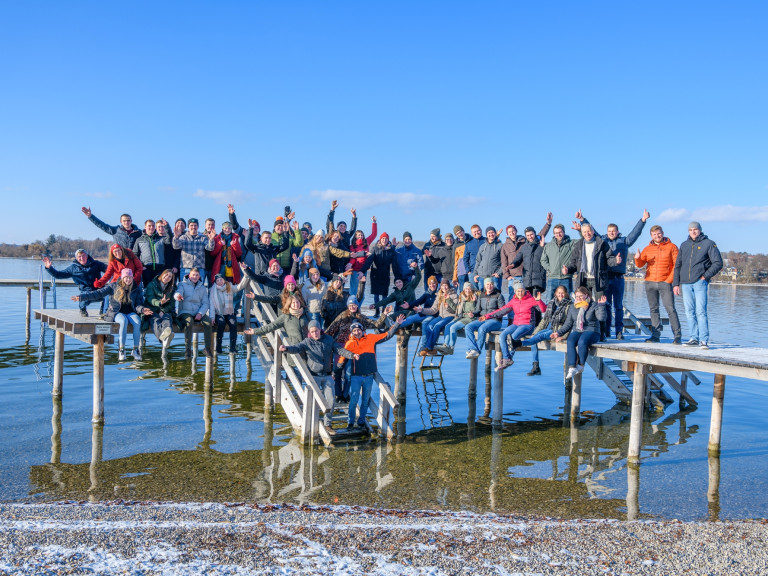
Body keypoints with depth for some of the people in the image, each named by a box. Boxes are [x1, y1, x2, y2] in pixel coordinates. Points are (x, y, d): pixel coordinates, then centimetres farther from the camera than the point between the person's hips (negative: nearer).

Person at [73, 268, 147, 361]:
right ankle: (121, 350, -29)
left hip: (130, 312, 2)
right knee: (124, 321, -37)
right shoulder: (114, 286, 2)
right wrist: (81, 297, -8)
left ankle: (135, 349, -19)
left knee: (137, 322, -32)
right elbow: (99, 293, 0)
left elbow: (138, 304, 3)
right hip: (116, 312, -2)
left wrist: (142, 310, -21)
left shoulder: (137, 288, 5)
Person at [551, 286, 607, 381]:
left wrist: (601, 305, -19)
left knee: (582, 342, -37)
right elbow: (568, 323, 20)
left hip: (591, 331, -4)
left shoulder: (594, 305, 4)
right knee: (570, 342, -31)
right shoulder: (573, 307, 17)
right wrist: (559, 332, 10)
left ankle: (581, 365, -21)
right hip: (577, 331, 4)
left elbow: (602, 318, -10)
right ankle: (572, 368, -37)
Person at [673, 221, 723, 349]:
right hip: (685, 284, 5)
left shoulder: (708, 244, 4)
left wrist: (705, 276, -8)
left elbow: (718, 263, 1)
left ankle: (704, 340, -11)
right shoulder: (684, 245, 18)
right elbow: (677, 265, 19)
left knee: (700, 311, -12)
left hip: (700, 282, -5)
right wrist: (676, 284, 11)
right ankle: (694, 338, 12)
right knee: (690, 312, 5)